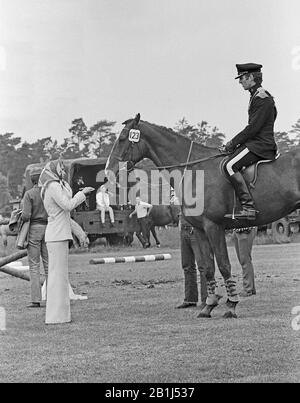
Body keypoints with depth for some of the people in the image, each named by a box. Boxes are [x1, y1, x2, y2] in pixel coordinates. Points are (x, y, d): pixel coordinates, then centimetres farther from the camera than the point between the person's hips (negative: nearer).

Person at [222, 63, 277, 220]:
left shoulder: (262, 98, -13)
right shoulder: (256, 96, 19)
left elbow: (253, 127, -20)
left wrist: (233, 143, -13)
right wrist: (234, 143, 13)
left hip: (260, 145, -11)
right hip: (255, 142, 11)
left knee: (230, 166, -24)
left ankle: (248, 207, -31)